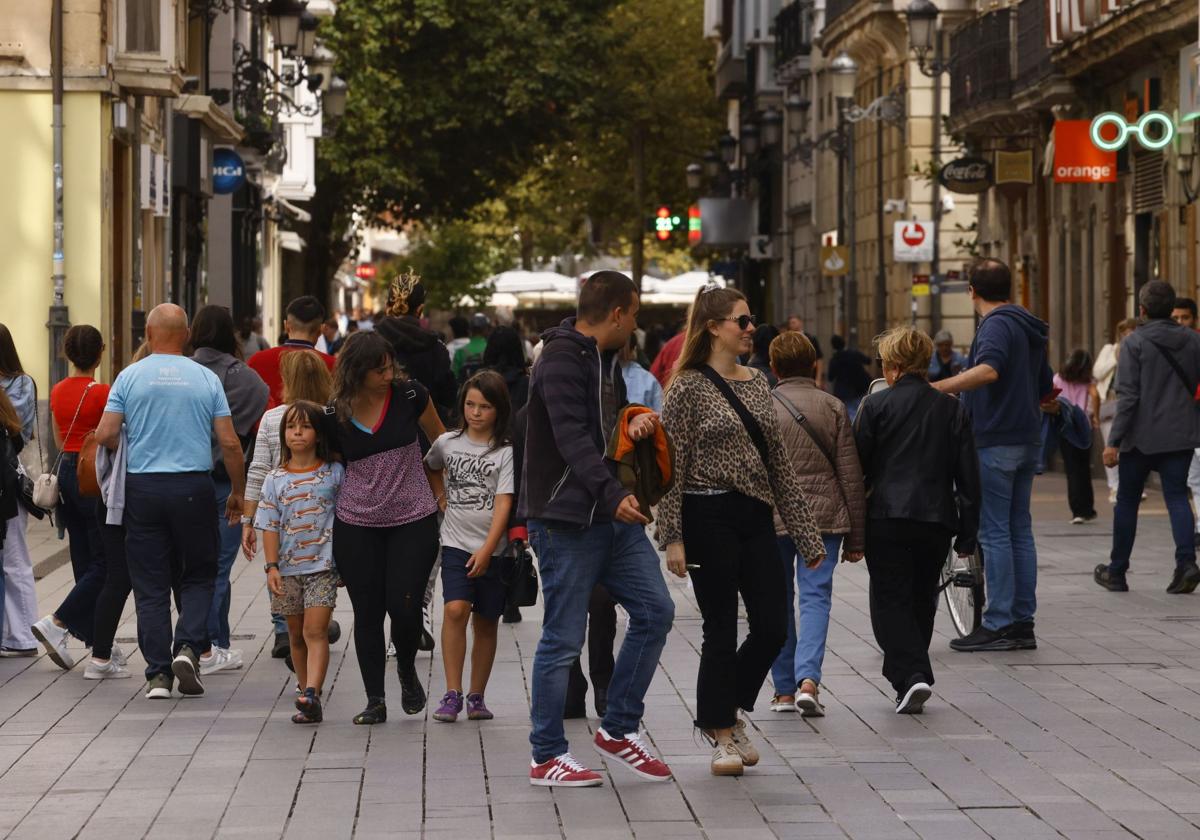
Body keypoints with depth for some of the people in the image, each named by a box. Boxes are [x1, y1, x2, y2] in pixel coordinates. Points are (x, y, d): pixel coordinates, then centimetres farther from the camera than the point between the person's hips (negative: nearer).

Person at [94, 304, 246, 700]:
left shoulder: (129, 377, 0)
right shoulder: (206, 379, 1)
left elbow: (105, 435, -6)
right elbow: (230, 442, -1)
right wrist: (238, 492, 11)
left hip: (143, 488, 0)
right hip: (193, 487, 0)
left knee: (151, 585, 6)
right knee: (199, 576, 14)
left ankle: (158, 673, 2)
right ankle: (188, 646, -7)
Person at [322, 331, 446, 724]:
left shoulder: (411, 395, -7)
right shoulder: (334, 416, -3)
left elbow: (439, 438, 9)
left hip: (413, 520, -1)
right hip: (356, 526, 1)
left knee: (404, 606, -8)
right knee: (367, 612, 3)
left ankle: (407, 670, 23)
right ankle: (375, 699, 12)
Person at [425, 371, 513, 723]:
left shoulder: (506, 452, -5)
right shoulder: (448, 443, 6)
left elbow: (504, 503, -12)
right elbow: (430, 467, 31)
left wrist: (486, 549, -20)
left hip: (493, 550, -1)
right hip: (456, 544, 1)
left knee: (486, 623, 6)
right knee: (455, 609, -18)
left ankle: (477, 697, 16)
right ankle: (452, 694, -17)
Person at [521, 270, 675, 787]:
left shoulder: (605, 360, 17)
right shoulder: (561, 361, -14)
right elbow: (572, 437, -26)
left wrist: (634, 425, 3)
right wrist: (613, 495, -37)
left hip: (613, 516, 9)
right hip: (566, 518, -9)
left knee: (655, 611, 5)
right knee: (563, 638, -3)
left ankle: (618, 730, 16)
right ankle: (547, 757, 7)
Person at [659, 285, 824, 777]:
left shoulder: (757, 384, 12)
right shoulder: (689, 387, -6)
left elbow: (779, 462, 15)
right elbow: (673, 466, -8)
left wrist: (804, 531, 13)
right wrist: (673, 537, -14)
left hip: (756, 517, 6)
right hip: (709, 518, -6)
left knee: (773, 628, 2)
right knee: (721, 630, 0)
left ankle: (728, 712, 24)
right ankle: (722, 736, 13)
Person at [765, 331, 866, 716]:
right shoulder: (833, 408, 3)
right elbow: (851, 475, 3)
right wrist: (856, 536, 8)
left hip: (771, 520, 0)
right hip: (823, 516, 0)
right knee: (815, 597, -1)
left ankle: (785, 688, 14)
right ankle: (807, 678, -20)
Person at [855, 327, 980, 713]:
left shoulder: (876, 406, -3)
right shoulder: (954, 409, 6)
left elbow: (857, 467, -1)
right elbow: (968, 477, 7)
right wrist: (967, 535, 12)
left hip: (886, 520, -3)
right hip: (937, 520, 3)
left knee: (890, 601, 1)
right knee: (921, 601, 16)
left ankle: (912, 676, -17)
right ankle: (913, 678, 20)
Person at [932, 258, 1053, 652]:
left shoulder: (997, 325, -12)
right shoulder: (1030, 330, 16)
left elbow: (988, 369, -32)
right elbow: (1046, 390, 22)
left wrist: (934, 388, -36)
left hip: (995, 442, -9)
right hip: (1027, 442, 9)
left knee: (994, 532, -6)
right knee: (1020, 530, 11)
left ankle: (998, 625, -5)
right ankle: (1023, 623, 13)